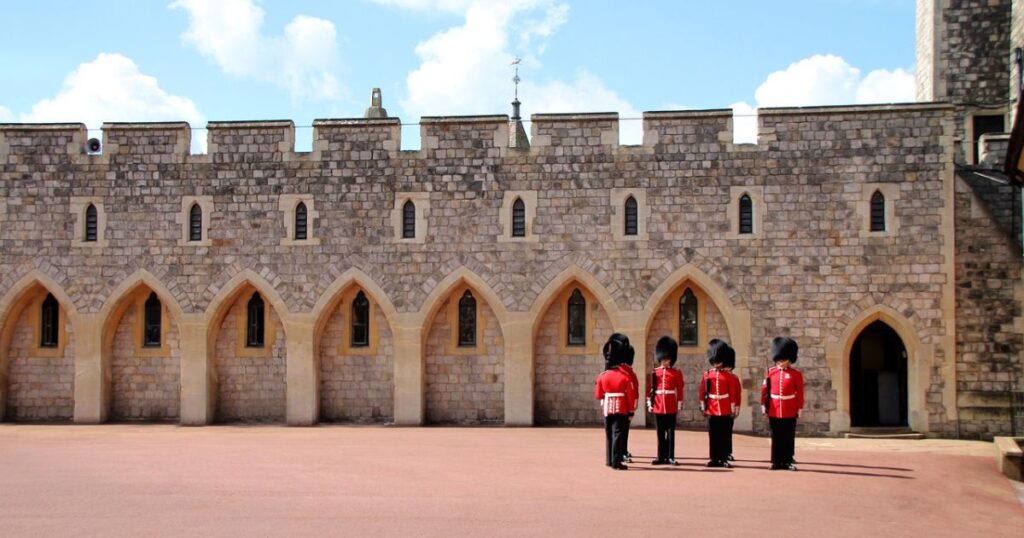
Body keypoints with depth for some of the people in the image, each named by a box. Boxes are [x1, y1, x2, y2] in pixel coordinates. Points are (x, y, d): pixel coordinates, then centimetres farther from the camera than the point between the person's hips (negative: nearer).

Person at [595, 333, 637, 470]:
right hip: (621, 409, -4)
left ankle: (609, 460, 23)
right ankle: (616, 462, -7)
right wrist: (631, 410, 1)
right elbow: (631, 395, -9)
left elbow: (598, 395, 2)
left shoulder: (602, 376, -1)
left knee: (609, 434, 15)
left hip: (607, 409, 4)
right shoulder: (625, 376, -10)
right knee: (618, 434, -3)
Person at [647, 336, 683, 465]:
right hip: (658, 406, 2)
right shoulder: (654, 373, 7)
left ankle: (670, 457, 6)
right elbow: (650, 389, 6)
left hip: (671, 407, -2)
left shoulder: (676, 373, 2)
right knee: (660, 433, 7)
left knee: (670, 432, 2)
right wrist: (649, 403, 1)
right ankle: (661, 457, 12)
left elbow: (680, 390, 1)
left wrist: (679, 405, -2)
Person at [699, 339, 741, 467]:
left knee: (725, 435, 1)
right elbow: (702, 392, 6)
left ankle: (724, 459, 5)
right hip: (712, 411, 2)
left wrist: (733, 409, -5)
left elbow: (734, 394, -1)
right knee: (713, 435, 4)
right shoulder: (707, 375, 6)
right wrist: (703, 406, 3)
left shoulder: (730, 377, 1)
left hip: (726, 412, -2)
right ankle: (714, 458, 9)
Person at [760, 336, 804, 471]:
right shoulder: (771, 372, 5)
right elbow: (764, 390, 7)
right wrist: (764, 406, 4)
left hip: (790, 413, -2)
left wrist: (799, 409, -3)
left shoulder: (796, 374, -1)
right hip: (774, 412, 2)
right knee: (776, 438, 7)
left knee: (789, 438, 4)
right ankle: (776, 462, 12)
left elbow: (800, 393, -1)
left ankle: (788, 462, 11)